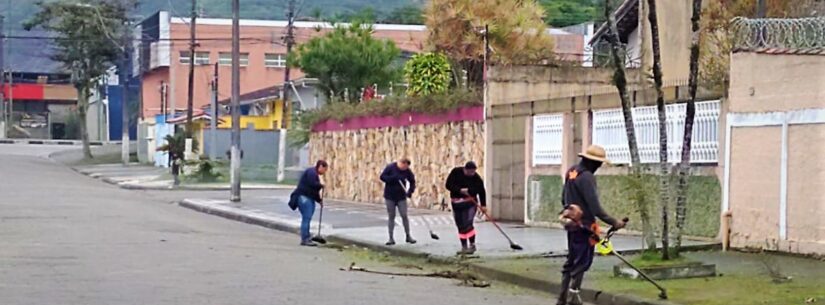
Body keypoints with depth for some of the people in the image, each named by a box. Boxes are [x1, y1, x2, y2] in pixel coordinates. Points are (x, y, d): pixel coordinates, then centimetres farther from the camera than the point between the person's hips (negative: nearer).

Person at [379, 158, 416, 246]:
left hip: (401, 197, 1)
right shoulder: (390, 167, -11)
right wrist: (394, 178, -24)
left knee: (404, 216, -2)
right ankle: (391, 238, 8)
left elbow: (412, 182, 5)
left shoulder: (407, 171, -4)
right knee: (391, 216, 3)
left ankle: (408, 236, 10)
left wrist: (410, 191, -13)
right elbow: (382, 177, -14)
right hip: (390, 197, -1)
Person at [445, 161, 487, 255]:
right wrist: (460, 190, -23)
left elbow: (482, 192, 3)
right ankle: (464, 247, 15)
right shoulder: (456, 172, -9)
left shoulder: (477, 178, -8)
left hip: (470, 202, -2)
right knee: (460, 226, 5)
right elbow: (448, 185, -11)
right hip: (456, 203, 2)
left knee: (467, 224, -16)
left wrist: (483, 205, -1)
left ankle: (472, 245, -5)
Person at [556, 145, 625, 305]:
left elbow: (564, 199, 18)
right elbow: (594, 206, -25)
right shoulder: (586, 177, -20)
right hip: (583, 226, -9)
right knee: (582, 262, -3)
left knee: (572, 260, 16)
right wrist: (613, 222, -23)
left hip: (572, 224, 9)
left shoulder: (571, 172, 9)